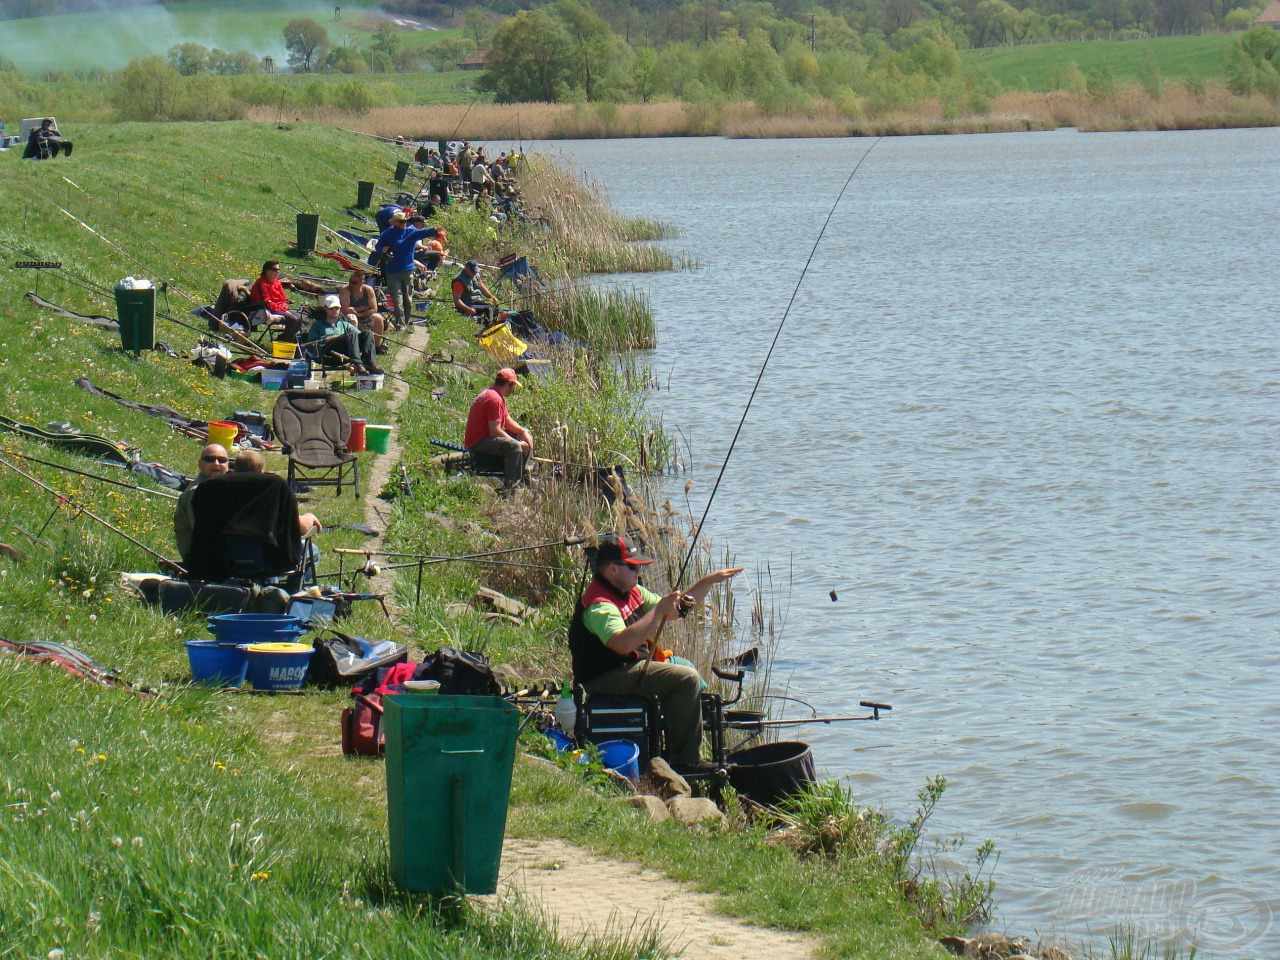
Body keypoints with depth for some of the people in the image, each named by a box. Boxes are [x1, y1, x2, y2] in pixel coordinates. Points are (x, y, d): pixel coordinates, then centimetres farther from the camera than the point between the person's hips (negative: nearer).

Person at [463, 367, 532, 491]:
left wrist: (523, 432, 0)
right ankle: (509, 488, -32)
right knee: (513, 446, -35)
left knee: (527, 436, 17)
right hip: (478, 443, -12)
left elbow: (508, 421, 19)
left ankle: (523, 477, 17)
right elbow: (495, 431, -27)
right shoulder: (494, 399, -22)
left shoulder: (498, 396, 14)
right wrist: (518, 444, -21)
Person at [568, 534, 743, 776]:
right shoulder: (599, 604, -21)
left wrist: (709, 581, 13)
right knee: (686, 678, -21)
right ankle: (686, 762, -15)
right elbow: (622, 643, -38)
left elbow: (675, 610, 22)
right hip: (605, 680, -11)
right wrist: (659, 610, -34)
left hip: (631, 669, 11)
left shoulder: (632, 592, 11)